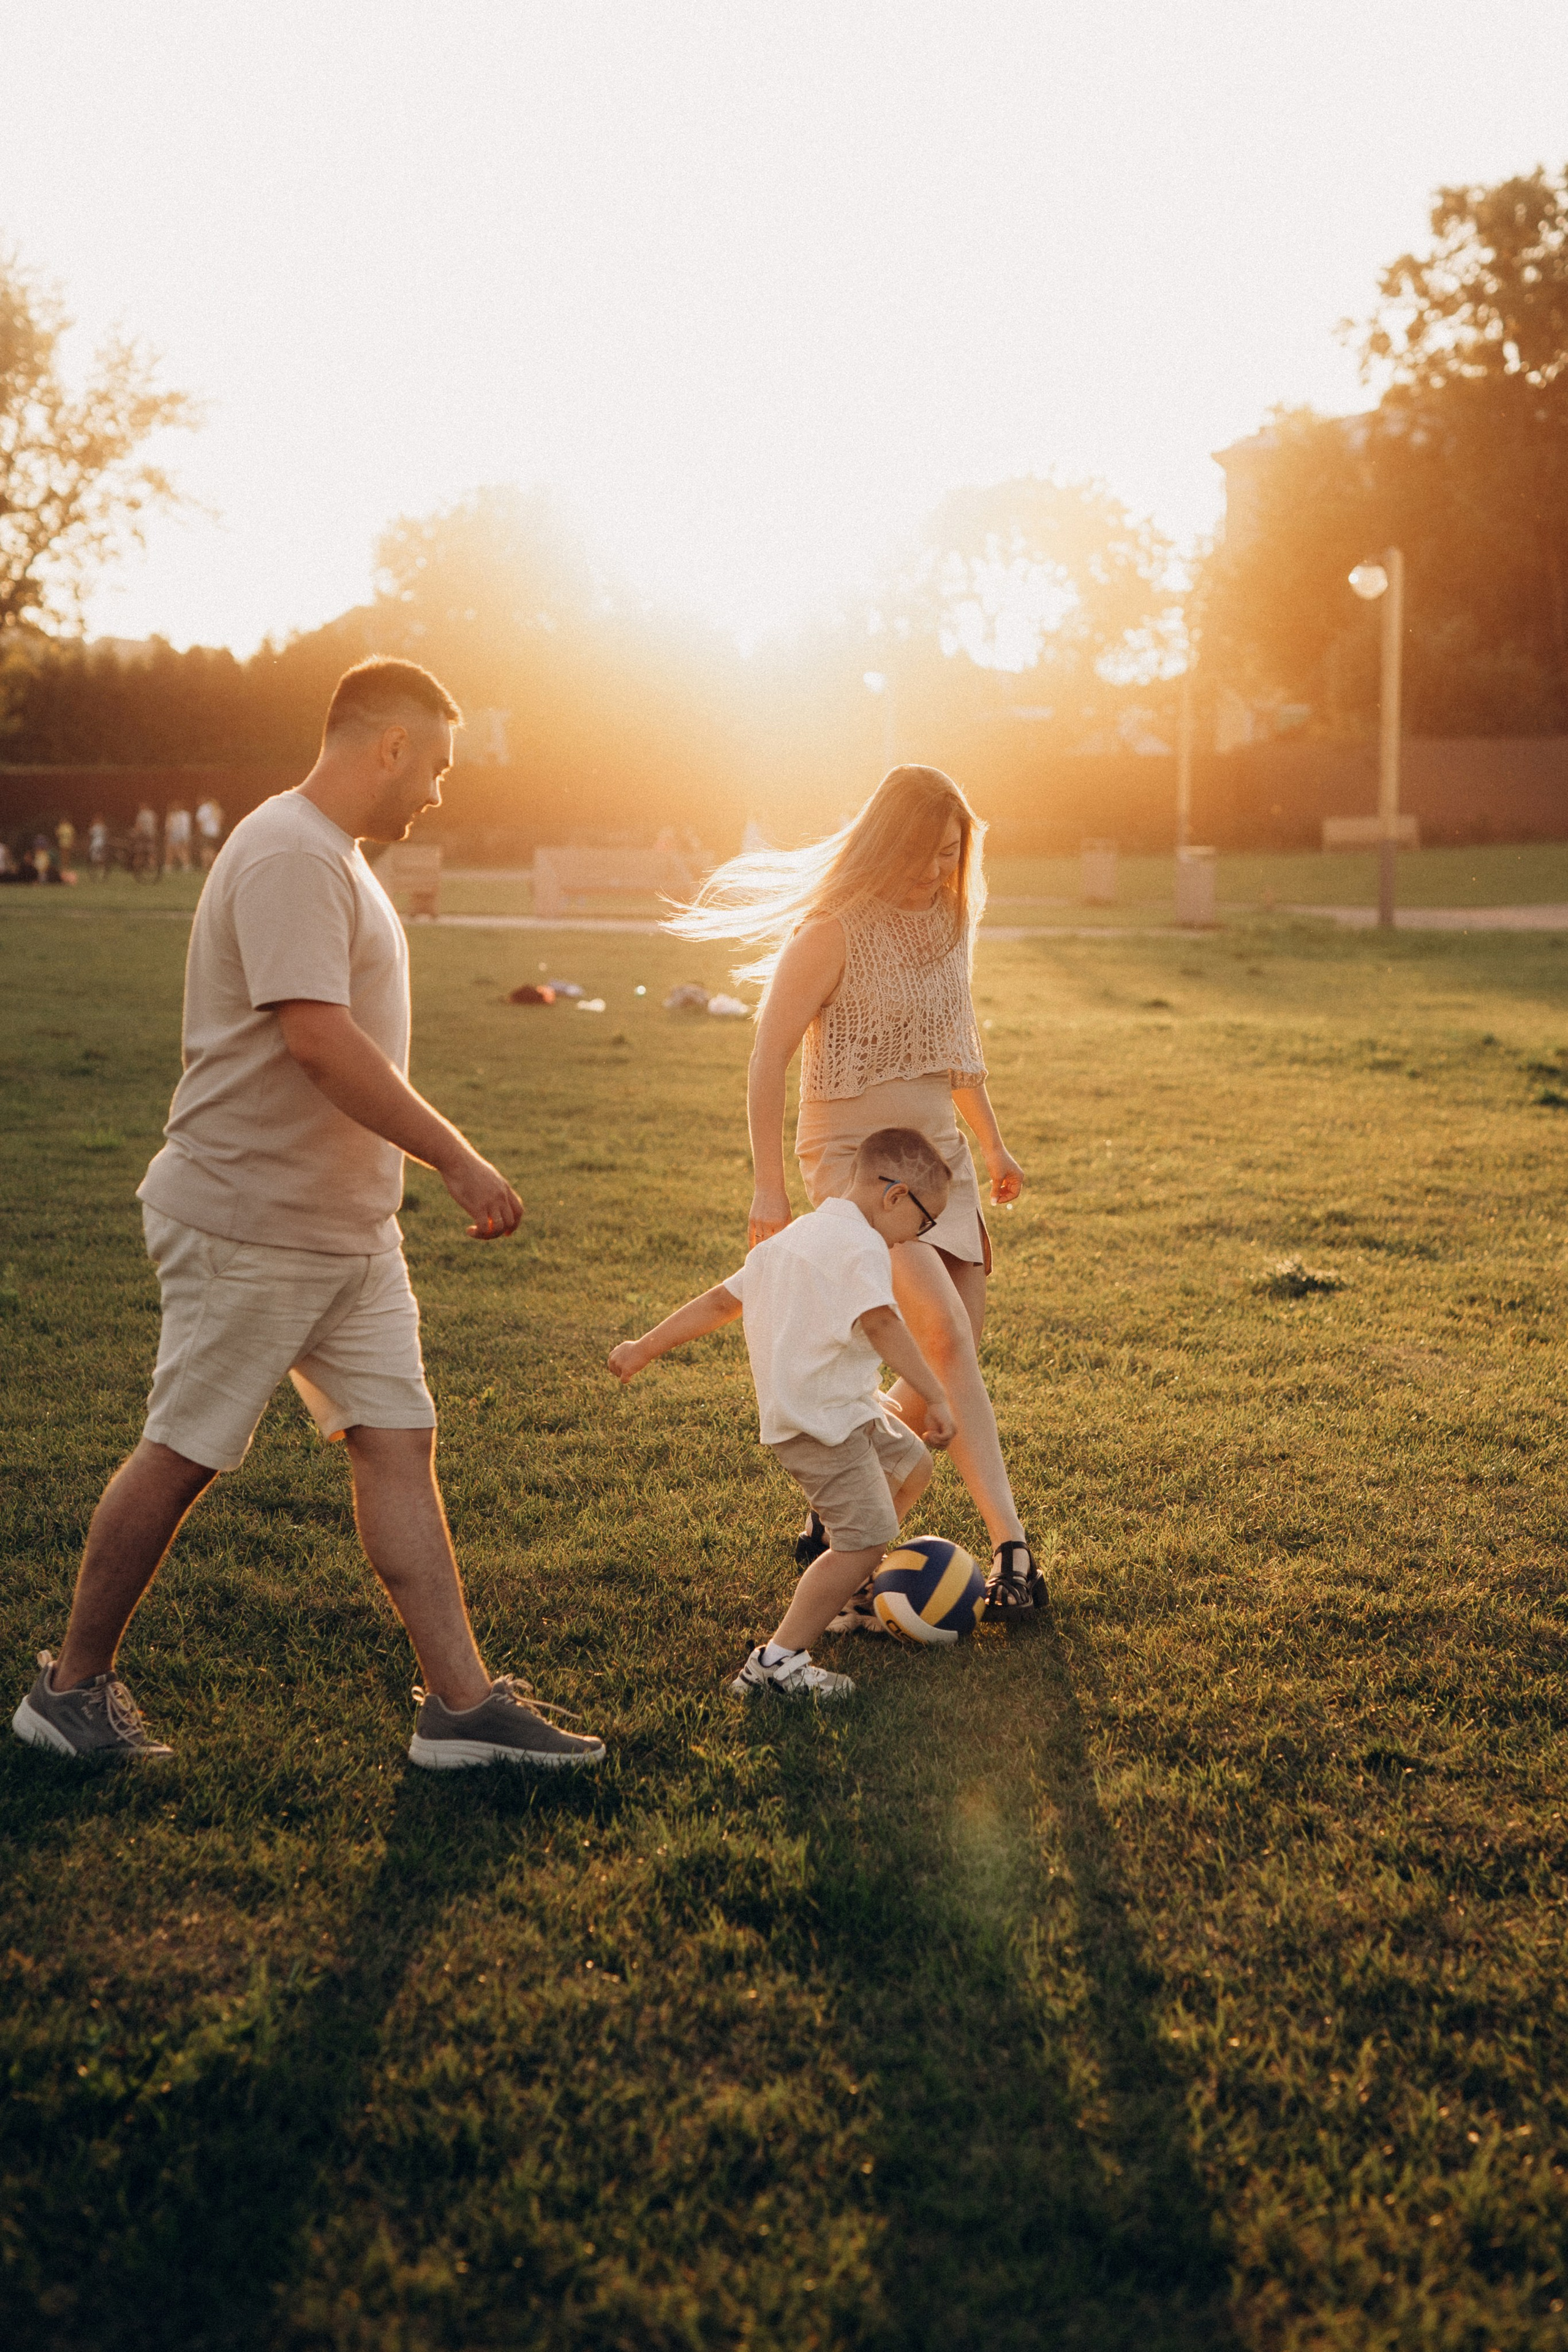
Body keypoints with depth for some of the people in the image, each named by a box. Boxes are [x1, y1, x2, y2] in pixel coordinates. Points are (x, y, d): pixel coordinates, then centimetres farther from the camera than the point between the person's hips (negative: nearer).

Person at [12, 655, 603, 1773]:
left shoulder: (334, 857, 16)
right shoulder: (289, 855, -17)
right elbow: (321, 1042, -27)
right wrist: (461, 1159, -25)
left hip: (350, 1226, 10)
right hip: (249, 1226, -10)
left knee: (399, 1440, 4)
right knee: (181, 1457, 2)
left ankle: (463, 1702, 6)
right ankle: (72, 1689, 18)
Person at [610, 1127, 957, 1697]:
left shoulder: (795, 1237, 18)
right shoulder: (862, 1244, -13)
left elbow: (721, 1298, 21)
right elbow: (881, 1323, -29)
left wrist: (647, 1346, 24)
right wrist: (934, 1395, -34)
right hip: (822, 1419, -11)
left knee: (912, 1464, 26)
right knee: (865, 1538, -14)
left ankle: (846, 1596, 37)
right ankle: (778, 1660, -16)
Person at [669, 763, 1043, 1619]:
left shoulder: (948, 920, 9)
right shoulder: (833, 931, -13)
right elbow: (768, 1058, -11)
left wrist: (992, 1142, 24)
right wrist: (768, 1187, -14)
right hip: (853, 1159, -7)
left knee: (947, 1365, 4)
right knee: (946, 1336, -21)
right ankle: (1012, 1548, -22)